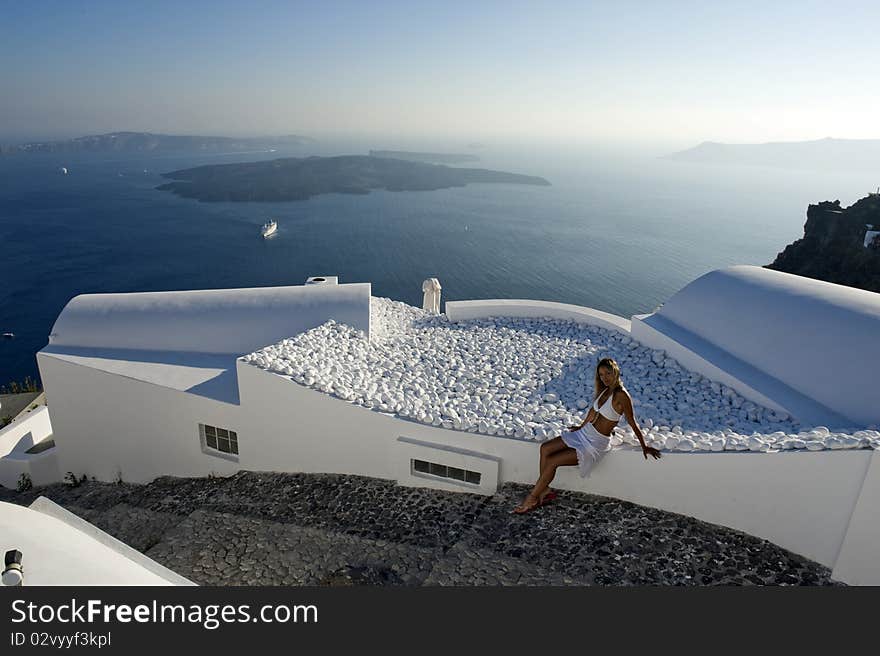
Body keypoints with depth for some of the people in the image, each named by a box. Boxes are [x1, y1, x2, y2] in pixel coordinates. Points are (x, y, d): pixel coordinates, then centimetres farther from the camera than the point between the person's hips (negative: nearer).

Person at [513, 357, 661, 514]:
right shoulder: (605, 390, 5)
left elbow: (632, 423, -13)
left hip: (597, 443, -8)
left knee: (551, 462, -14)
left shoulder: (621, 395, -20)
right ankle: (544, 490, 7)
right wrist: (582, 425, 30)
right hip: (586, 432, 8)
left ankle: (532, 499, 2)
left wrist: (644, 447, -8)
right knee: (545, 448, -3)